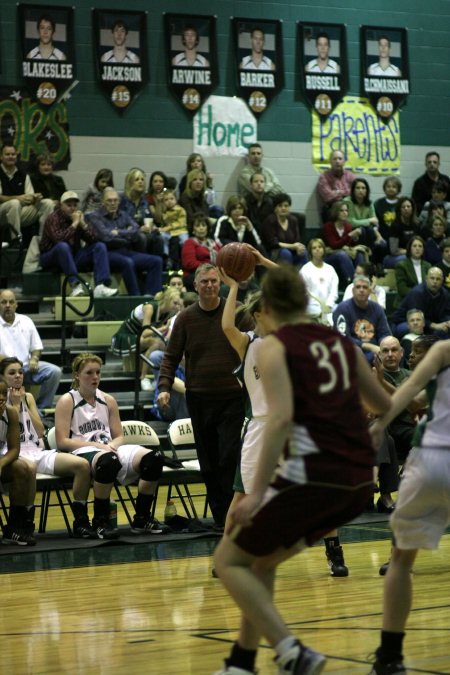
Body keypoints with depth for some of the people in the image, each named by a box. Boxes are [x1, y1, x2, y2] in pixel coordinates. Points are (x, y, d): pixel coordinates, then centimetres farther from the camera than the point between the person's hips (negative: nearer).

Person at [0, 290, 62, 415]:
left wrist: (34, 359, -3)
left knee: (55, 372, -18)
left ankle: (40, 410, -14)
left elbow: (37, 347, 19)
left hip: (27, 366, 5)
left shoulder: (25, 321, 14)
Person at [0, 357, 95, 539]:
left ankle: (81, 522, -11)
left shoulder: (28, 397, 18)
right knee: (29, 468, -44)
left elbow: (40, 431, 10)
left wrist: (25, 405, 4)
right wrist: (15, 405, -5)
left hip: (36, 451, 6)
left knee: (82, 465, -17)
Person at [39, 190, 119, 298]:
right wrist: (74, 224, -24)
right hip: (51, 259, -6)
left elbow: (93, 240, -3)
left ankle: (100, 286, -29)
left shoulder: (79, 217, 7)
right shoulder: (53, 218, -12)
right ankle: (75, 285, -40)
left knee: (100, 246, -9)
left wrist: (83, 224, -15)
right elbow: (59, 239, -32)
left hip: (73, 258, 6)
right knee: (63, 246, -37)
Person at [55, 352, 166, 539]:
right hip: (81, 452, -6)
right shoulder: (67, 401, 2)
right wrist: (96, 445, -15)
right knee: (108, 461, -43)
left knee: (152, 459, -21)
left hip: (109, 448, 6)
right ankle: (100, 521, -26)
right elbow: (62, 441, -6)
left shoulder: (108, 401, 19)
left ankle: (142, 519, -9)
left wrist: (111, 445, -8)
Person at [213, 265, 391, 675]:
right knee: (262, 558, 24)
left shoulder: (274, 347, -1)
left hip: (312, 475, -7)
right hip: (358, 481, 7)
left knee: (229, 561, 6)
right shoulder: (342, 344, 17)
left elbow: (281, 417, -16)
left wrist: (257, 492, -20)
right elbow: (385, 408, 26)